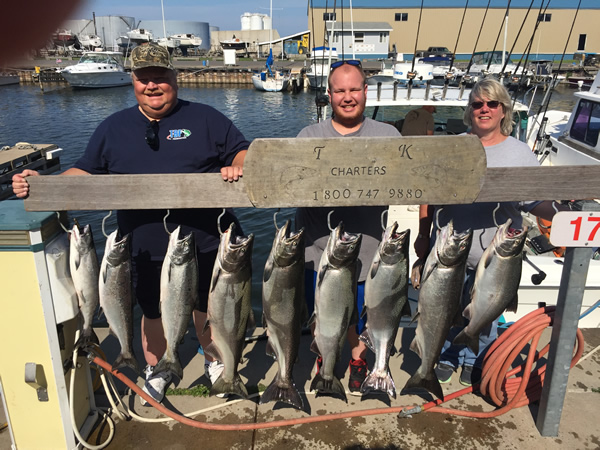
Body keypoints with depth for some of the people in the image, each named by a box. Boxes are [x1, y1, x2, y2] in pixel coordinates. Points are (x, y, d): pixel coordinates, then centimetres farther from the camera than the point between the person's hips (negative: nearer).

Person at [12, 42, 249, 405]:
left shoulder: (204, 118, 0)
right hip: (145, 250, 2)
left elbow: (243, 150, 2)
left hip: (204, 244, -2)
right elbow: (86, 171, 11)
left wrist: (237, 167, -20)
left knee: (208, 308, 16)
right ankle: (156, 371, 44)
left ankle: (216, 364, 42)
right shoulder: (114, 127, 8)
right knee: (153, 313, 19)